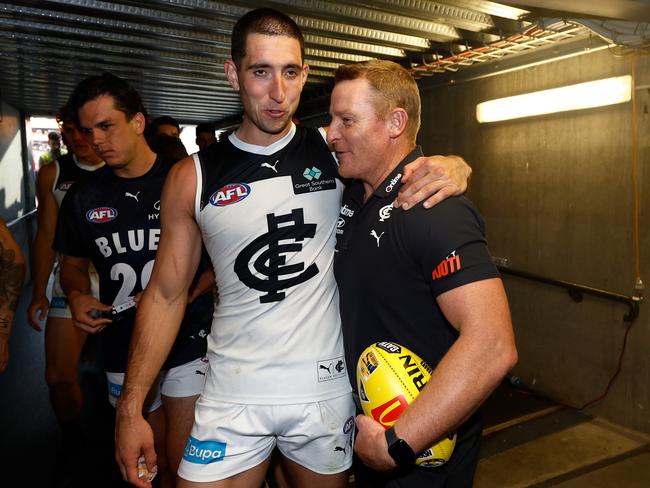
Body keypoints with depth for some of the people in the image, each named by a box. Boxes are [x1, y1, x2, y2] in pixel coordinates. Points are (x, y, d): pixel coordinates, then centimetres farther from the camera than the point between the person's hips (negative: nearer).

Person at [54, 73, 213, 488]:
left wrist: (185, 292, -18)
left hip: (188, 341, -4)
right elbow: (73, 263, 18)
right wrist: (77, 296, -2)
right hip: (123, 349, 4)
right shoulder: (84, 198, 5)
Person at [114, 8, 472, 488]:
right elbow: (165, 294, 1)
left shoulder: (333, 150, -4)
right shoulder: (192, 177, -4)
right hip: (234, 397, 0)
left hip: (327, 390, 1)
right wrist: (131, 407, -2)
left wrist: (447, 168, -19)